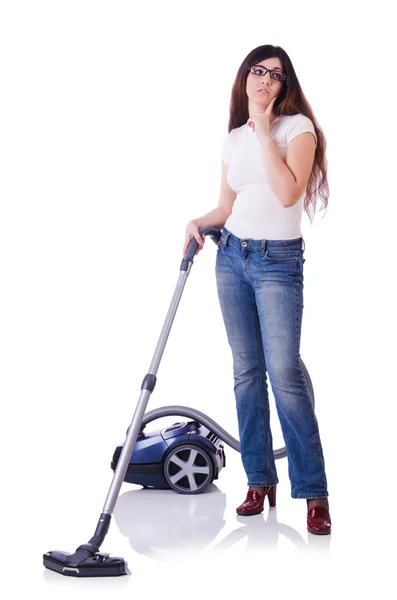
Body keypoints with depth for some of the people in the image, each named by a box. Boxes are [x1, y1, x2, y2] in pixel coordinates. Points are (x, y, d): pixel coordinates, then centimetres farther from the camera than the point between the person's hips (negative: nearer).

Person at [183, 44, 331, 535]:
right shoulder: (233, 139, 11)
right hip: (231, 256, 6)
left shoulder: (297, 127, -5)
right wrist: (199, 221, -4)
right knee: (246, 370, 6)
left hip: (278, 261, -6)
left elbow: (288, 193, -19)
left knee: (284, 372, -13)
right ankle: (259, 481, 16)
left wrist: (264, 133, -15)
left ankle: (314, 493, -6)